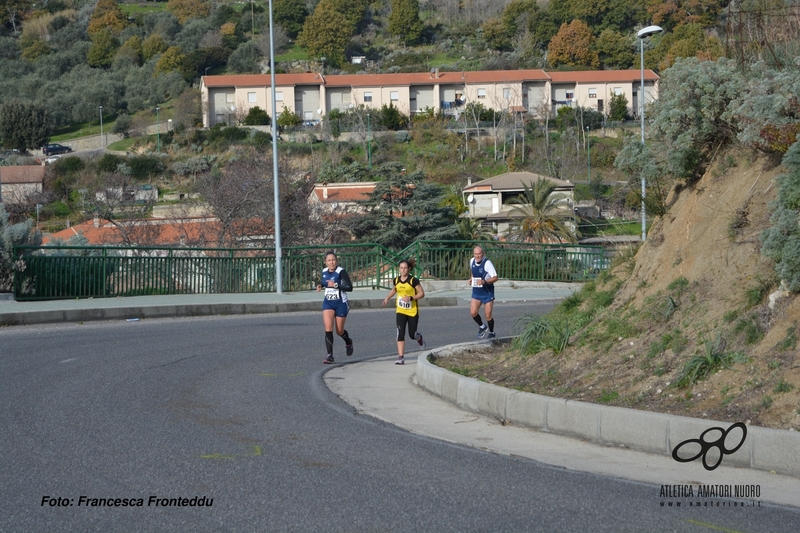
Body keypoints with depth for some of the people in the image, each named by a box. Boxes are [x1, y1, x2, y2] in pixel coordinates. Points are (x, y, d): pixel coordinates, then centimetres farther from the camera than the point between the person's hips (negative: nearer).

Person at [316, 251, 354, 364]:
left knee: (339, 331, 9)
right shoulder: (324, 271, 2)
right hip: (328, 303, 4)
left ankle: (348, 342, 44)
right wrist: (320, 285, 1)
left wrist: (336, 285, -31)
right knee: (328, 329, -13)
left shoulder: (341, 272, -17)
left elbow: (349, 287, -21)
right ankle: (329, 355, -10)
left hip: (341, 304, -4)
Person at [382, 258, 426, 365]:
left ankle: (419, 338, 46)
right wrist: (387, 297, 9)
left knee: (412, 334, 7)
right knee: (400, 333, -12)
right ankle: (401, 357, -12)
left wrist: (411, 298, -25)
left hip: (413, 311, -3)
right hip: (400, 311, 3)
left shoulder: (413, 280, -13)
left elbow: (422, 294, -11)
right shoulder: (396, 280, 1)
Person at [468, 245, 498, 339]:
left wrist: (484, 281, -36)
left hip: (487, 292, -5)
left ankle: (491, 333, 24)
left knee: (488, 315, 1)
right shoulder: (472, 261, -1)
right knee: (473, 312, -8)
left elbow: (495, 277, -21)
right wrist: (471, 278, 4)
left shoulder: (487, 263, -20)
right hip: (476, 292, 5)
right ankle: (482, 327, 21)